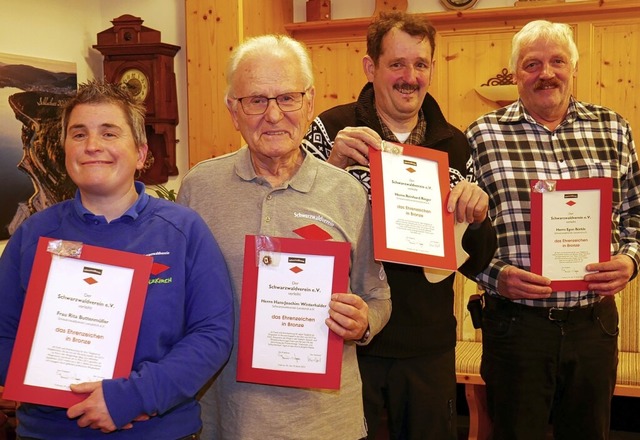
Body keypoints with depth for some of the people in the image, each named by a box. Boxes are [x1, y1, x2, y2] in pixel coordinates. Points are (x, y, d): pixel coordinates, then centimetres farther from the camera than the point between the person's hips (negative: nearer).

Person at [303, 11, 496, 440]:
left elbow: (475, 262, 8)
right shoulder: (332, 130, -7)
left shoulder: (455, 146, 4)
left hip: (430, 349, 3)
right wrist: (332, 165, -24)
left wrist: (476, 217, -14)